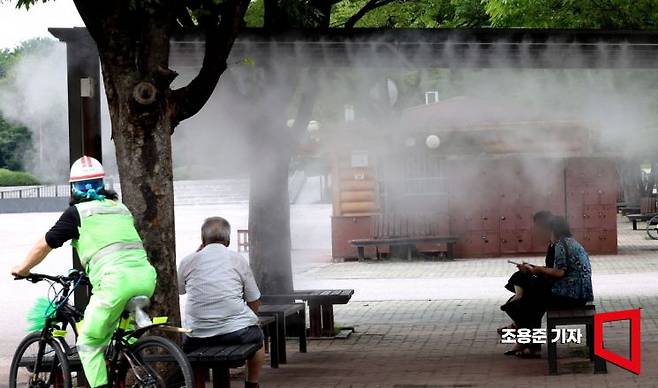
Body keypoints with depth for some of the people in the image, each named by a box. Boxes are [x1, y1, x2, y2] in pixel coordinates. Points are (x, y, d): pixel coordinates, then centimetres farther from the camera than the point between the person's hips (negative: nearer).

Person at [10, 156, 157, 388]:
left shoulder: (77, 212, 10)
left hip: (116, 279, -6)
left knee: (89, 344, 4)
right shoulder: (121, 208, 26)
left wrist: (23, 268, 35)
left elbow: (44, 246, 17)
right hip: (146, 276, 6)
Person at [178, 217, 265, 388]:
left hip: (198, 336, 1)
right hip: (237, 332, -1)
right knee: (257, 336, 30)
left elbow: (180, 289, 23)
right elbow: (254, 303, 3)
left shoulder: (188, 261, 2)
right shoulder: (238, 260, 2)